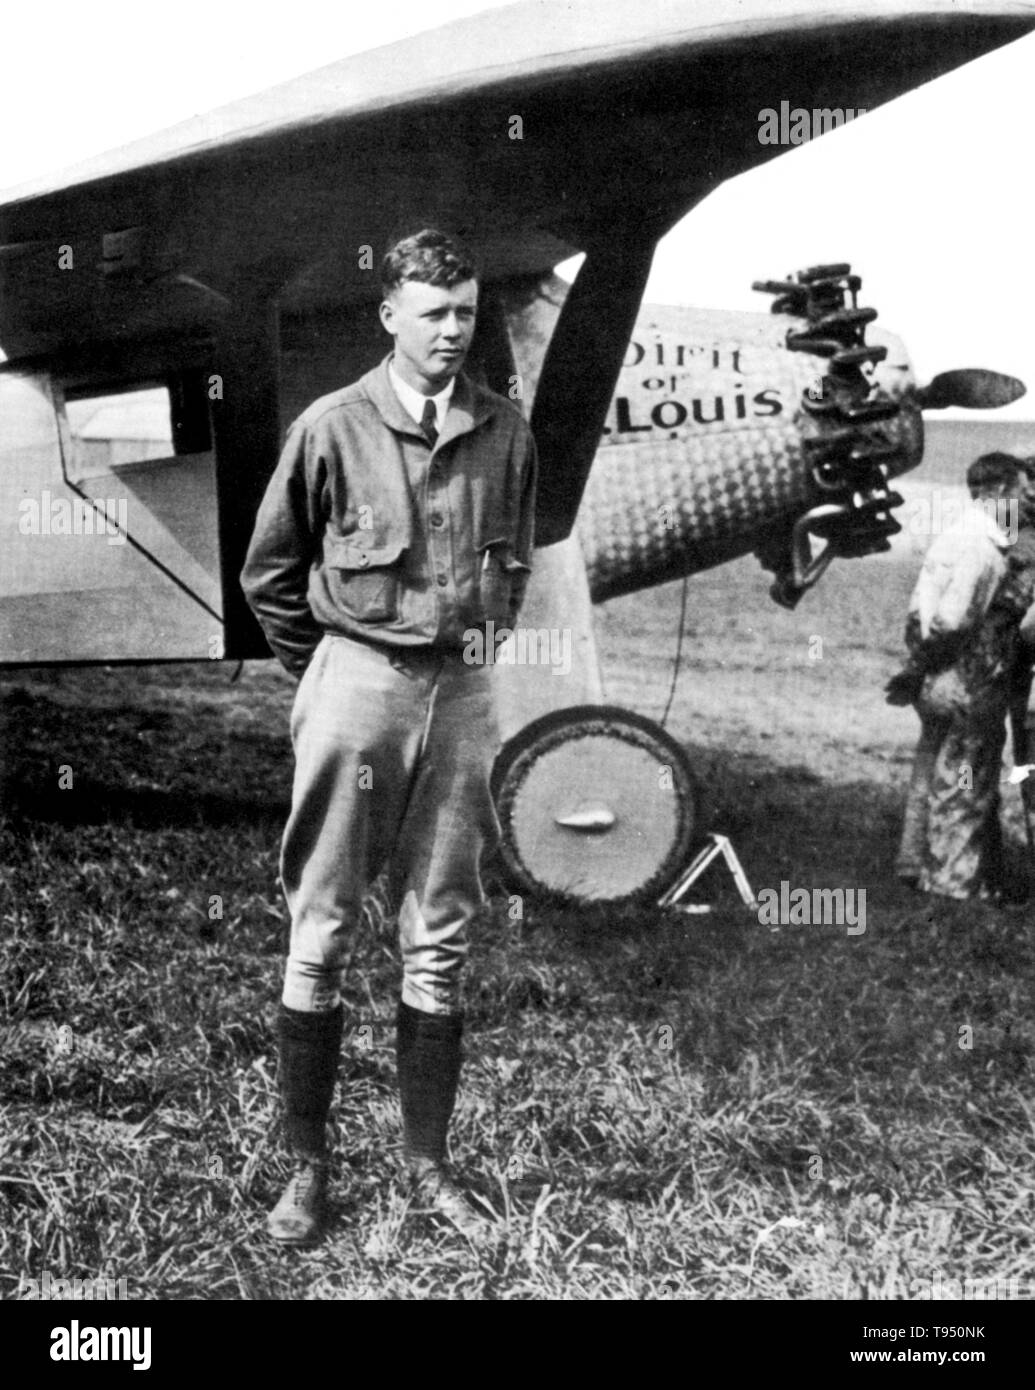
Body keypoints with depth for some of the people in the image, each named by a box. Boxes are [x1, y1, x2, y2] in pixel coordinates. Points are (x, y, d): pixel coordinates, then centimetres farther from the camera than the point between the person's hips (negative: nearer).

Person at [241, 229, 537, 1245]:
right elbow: (268, 574, 5)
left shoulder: (505, 431, 5)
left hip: (462, 691, 3)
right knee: (319, 938, 1)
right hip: (354, 684, -3)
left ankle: (427, 1166, 19)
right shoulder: (332, 428, -3)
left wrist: (481, 644, 13)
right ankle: (307, 1168, 13)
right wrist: (325, 671, 6)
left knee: (439, 943, 8)